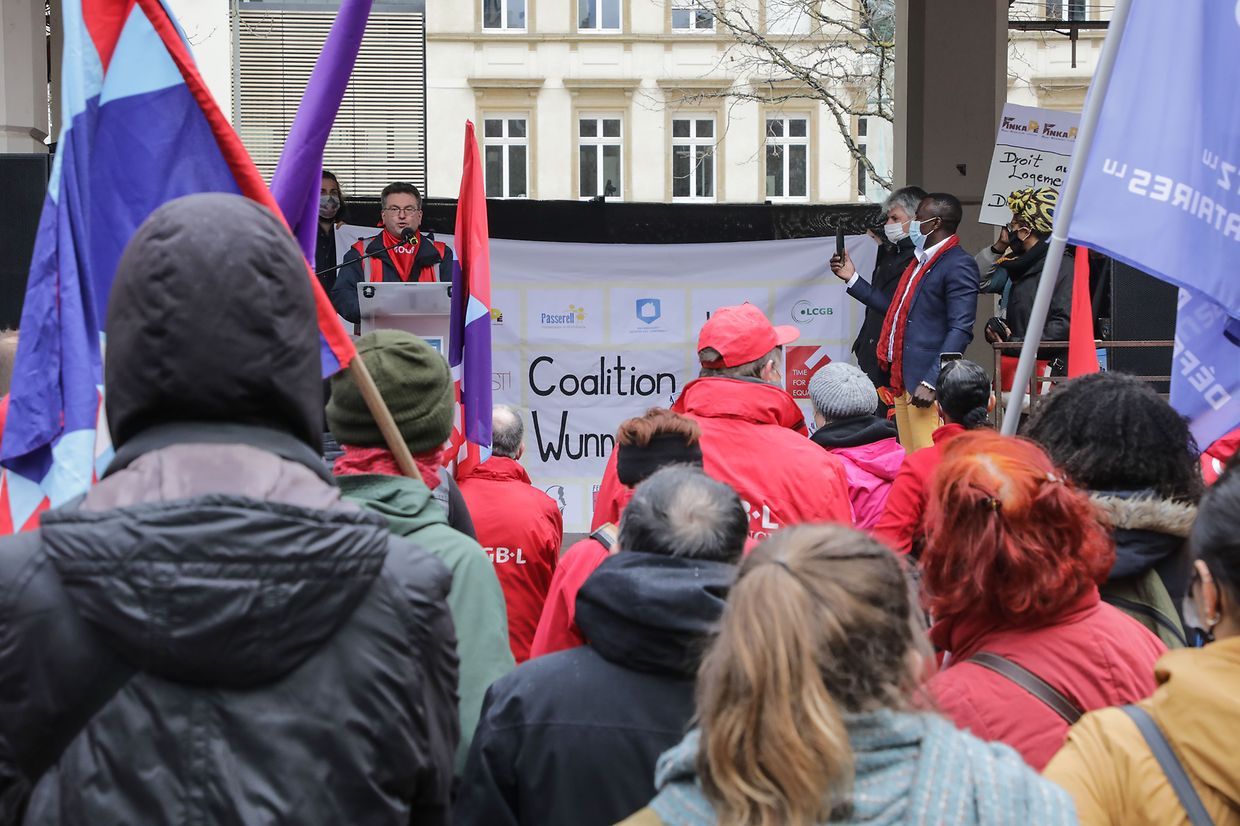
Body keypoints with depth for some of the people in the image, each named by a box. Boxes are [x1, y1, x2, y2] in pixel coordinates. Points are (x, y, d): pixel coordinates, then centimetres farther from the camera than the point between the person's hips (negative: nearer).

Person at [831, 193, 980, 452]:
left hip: (926, 384, -10)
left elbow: (961, 329, -18)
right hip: (903, 381, 10)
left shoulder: (959, 265, -11)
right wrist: (852, 279, 27)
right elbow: (895, 310, 26)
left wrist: (931, 382, -23)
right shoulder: (921, 261, 20)